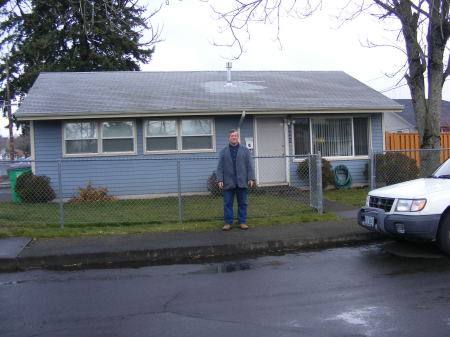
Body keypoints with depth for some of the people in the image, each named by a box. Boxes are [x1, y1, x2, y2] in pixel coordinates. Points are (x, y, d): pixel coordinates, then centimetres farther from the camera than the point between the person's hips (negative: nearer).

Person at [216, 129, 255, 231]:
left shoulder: (245, 150, 9)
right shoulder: (223, 152, 9)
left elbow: (249, 165, 5)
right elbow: (220, 167, 4)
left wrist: (251, 178, -4)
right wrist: (220, 180, -5)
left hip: (242, 182, 0)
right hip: (228, 183, 0)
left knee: (242, 203, 5)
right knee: (228, 203, 1)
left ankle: (242, 222, 12)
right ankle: (228, 223, 8)